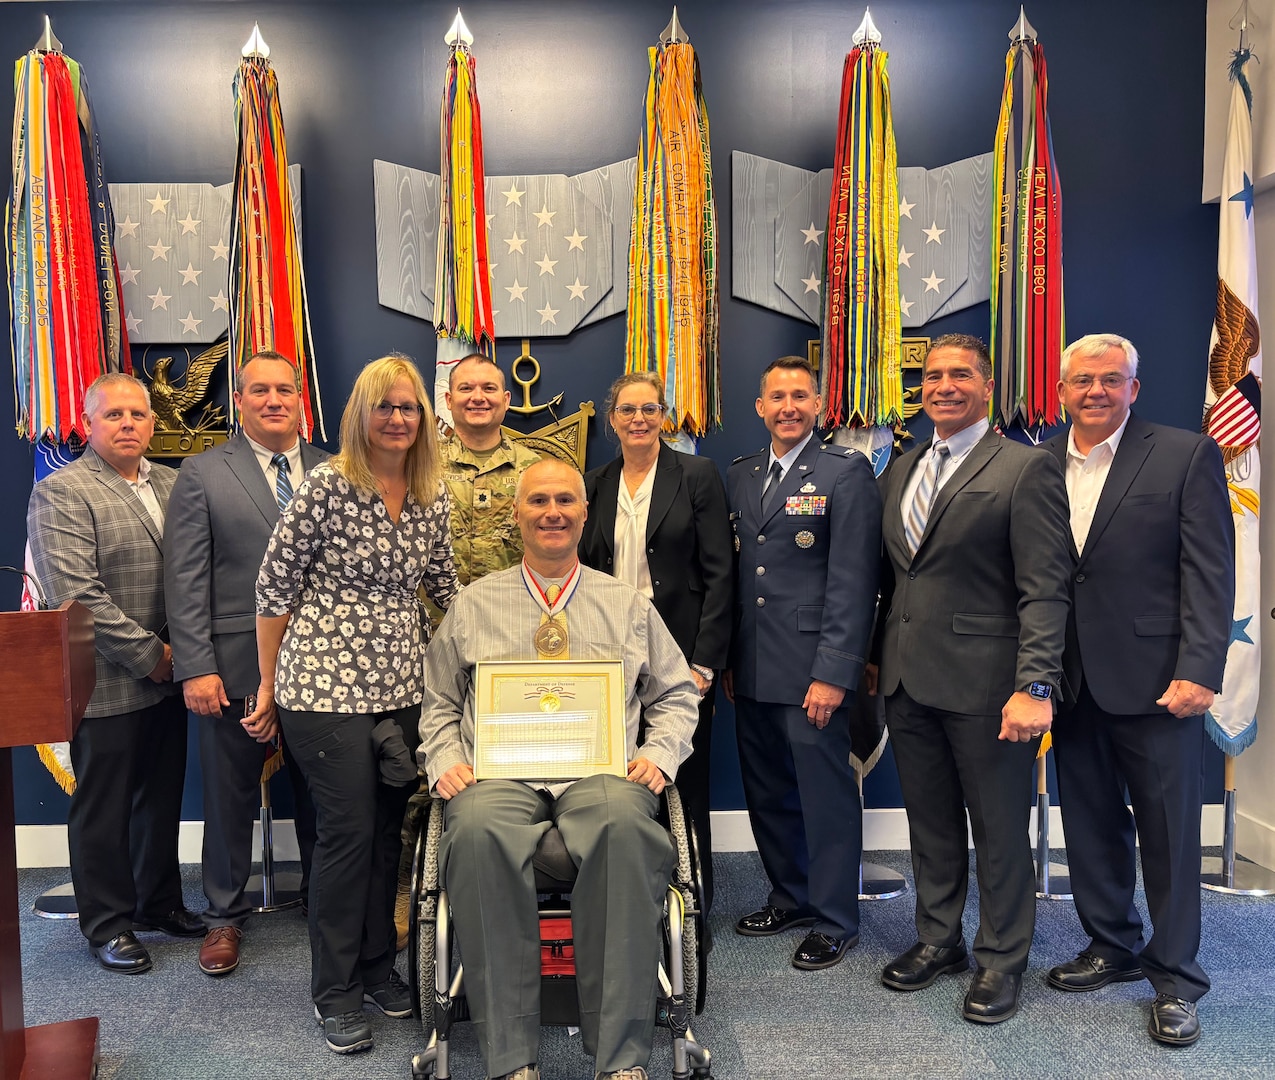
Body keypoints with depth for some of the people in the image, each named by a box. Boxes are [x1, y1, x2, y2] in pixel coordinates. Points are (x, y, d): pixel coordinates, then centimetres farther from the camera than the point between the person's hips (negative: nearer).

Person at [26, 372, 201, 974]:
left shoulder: (173, 485, 9)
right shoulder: (60, 494, -10)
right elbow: (77, 596, -18)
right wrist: (148, 654, -15)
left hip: (167, 676, 6)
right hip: (106, 686, -6)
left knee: (163, 797, 18)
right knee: (103, 807, 8)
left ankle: (159, 902, 35)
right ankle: (107, 923, 24)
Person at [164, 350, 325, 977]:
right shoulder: (202, 476, 1)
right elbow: (185, 580, -4)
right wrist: (195, 668, -11)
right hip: (234, 668, -2)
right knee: (230, 798, 11)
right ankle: (225, 916, 30)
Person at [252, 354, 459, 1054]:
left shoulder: (432, 498, 6)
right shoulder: (327, 484, -10)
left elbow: (444, 589, 16)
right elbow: (275, 586, -6)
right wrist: (268, 683, -2)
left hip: (402, 686, 5)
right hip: (327, 682, -5)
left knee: (387, 828, 13)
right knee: (348, 831, 0)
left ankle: (378, 966, 31)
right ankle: (336, 991, 18)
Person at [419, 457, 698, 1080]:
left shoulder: (628, 605, 19)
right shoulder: (475, 604, 19)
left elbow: (676, 694, 20)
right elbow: (439, 702, 20)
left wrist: (659, 753, 2)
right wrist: (445, 761, 2)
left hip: (603, 773, 0)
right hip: (499, 773, 1)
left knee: (625, 825, -37)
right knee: (478, 832, -36)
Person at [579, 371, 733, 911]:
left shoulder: (698, 475, -1)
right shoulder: (594, 485, 11)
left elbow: (719, 574, -6)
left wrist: (704, 661, -12)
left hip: (679, 651, -3)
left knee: (683, 782, 4)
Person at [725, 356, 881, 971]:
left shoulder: (846, 473, -5)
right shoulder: (739, 476, 13)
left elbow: (853, 581, -11)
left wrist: (833, 672, -16)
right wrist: (726, 658, 11)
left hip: (812, 670, -6)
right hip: (752, 669, 6)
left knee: (825, 793, 3)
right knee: (767, 793, 15)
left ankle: (836, 923, 18)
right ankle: (791, 897, 33)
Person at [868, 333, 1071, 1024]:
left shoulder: (1025, 469, -8)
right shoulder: (900, 473, 13)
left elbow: (1045, 590, -13)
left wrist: (1035, 687, -20)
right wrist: (876, 659, 13)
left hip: (983, 682, -6)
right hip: (907, 681, 6)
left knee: (999, 830, 8)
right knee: (930, 823, 17)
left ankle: (1000, 960, 26)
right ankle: (938, 940, 34)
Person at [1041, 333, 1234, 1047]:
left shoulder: (1187, 457, -2)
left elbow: (1210, 574, -7)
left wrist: (1199, 671, -15)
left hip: (1155, 681, -3)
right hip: (1072, 681, 4)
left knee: (1170, 832, 6)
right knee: (1092, 825, 14)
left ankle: (1175, 979, 21)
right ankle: (1112, 947, 32)